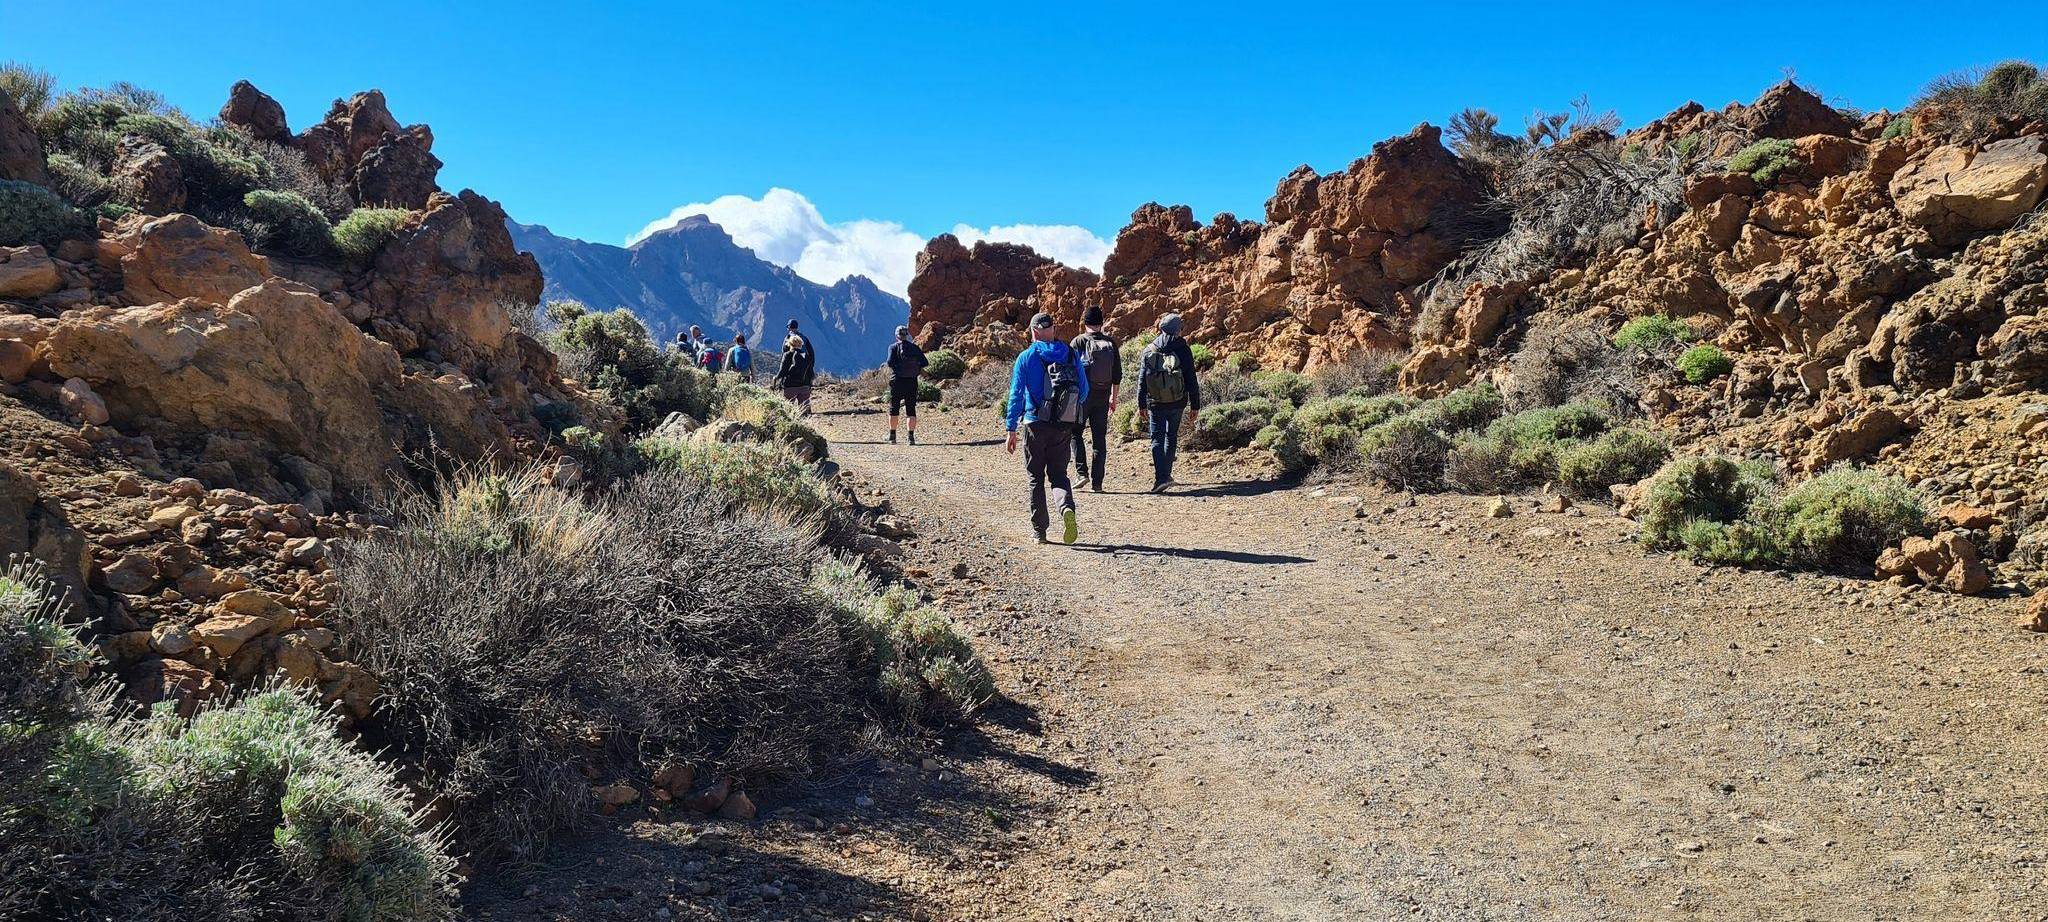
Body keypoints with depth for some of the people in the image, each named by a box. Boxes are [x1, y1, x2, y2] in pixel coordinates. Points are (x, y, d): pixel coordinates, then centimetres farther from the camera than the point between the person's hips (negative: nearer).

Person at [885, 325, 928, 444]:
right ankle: (911, 437, 0)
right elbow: (924, 363, -1)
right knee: (911, 410, 5)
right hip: (912, 381, 2)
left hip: (897, 381, -2)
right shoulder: (915, 347, 6)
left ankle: (892, 436, 10)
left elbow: (890, 362, -14)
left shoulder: (893, 347, -1)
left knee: (893, 409, 9)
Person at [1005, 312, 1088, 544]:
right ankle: (1067, 508, -20)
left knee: (1036, 478, 11)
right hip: (1064, 427, 2)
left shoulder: (1026, 358, -4)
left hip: (1035, 425, -2)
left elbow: (1016, 395, -7)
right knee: (1058, 474, 11)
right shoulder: (1071, 355, 4)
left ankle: (1039, 530, 12)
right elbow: (1084, 390, 8)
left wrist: (1011, 431, -6)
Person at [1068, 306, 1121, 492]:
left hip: (1083, 395, -3)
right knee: (1100, 438, 7)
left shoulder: (1078, 342, -6)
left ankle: (1081, 472, -3)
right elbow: (1117, 373, 9)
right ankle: (1096, 482, 6)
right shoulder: (1110, 343, 6)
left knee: (1076, 433, 11)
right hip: (1103, 397, 3)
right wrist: (1114, 397, 18)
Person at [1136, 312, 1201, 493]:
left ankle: (1161, 477, -12)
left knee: (1157, 439, 3)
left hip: (1155, 404, 0)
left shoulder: (1148, 351, 0)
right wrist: (1195, 405, 3)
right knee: (1171, 437, 17)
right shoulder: (1183, 350, -5)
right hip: (1177, 403, 0)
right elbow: (1191, 381, -4)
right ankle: (1165, 473, 25)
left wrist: (1142, 406, 7)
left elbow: (1141, 381, 1)